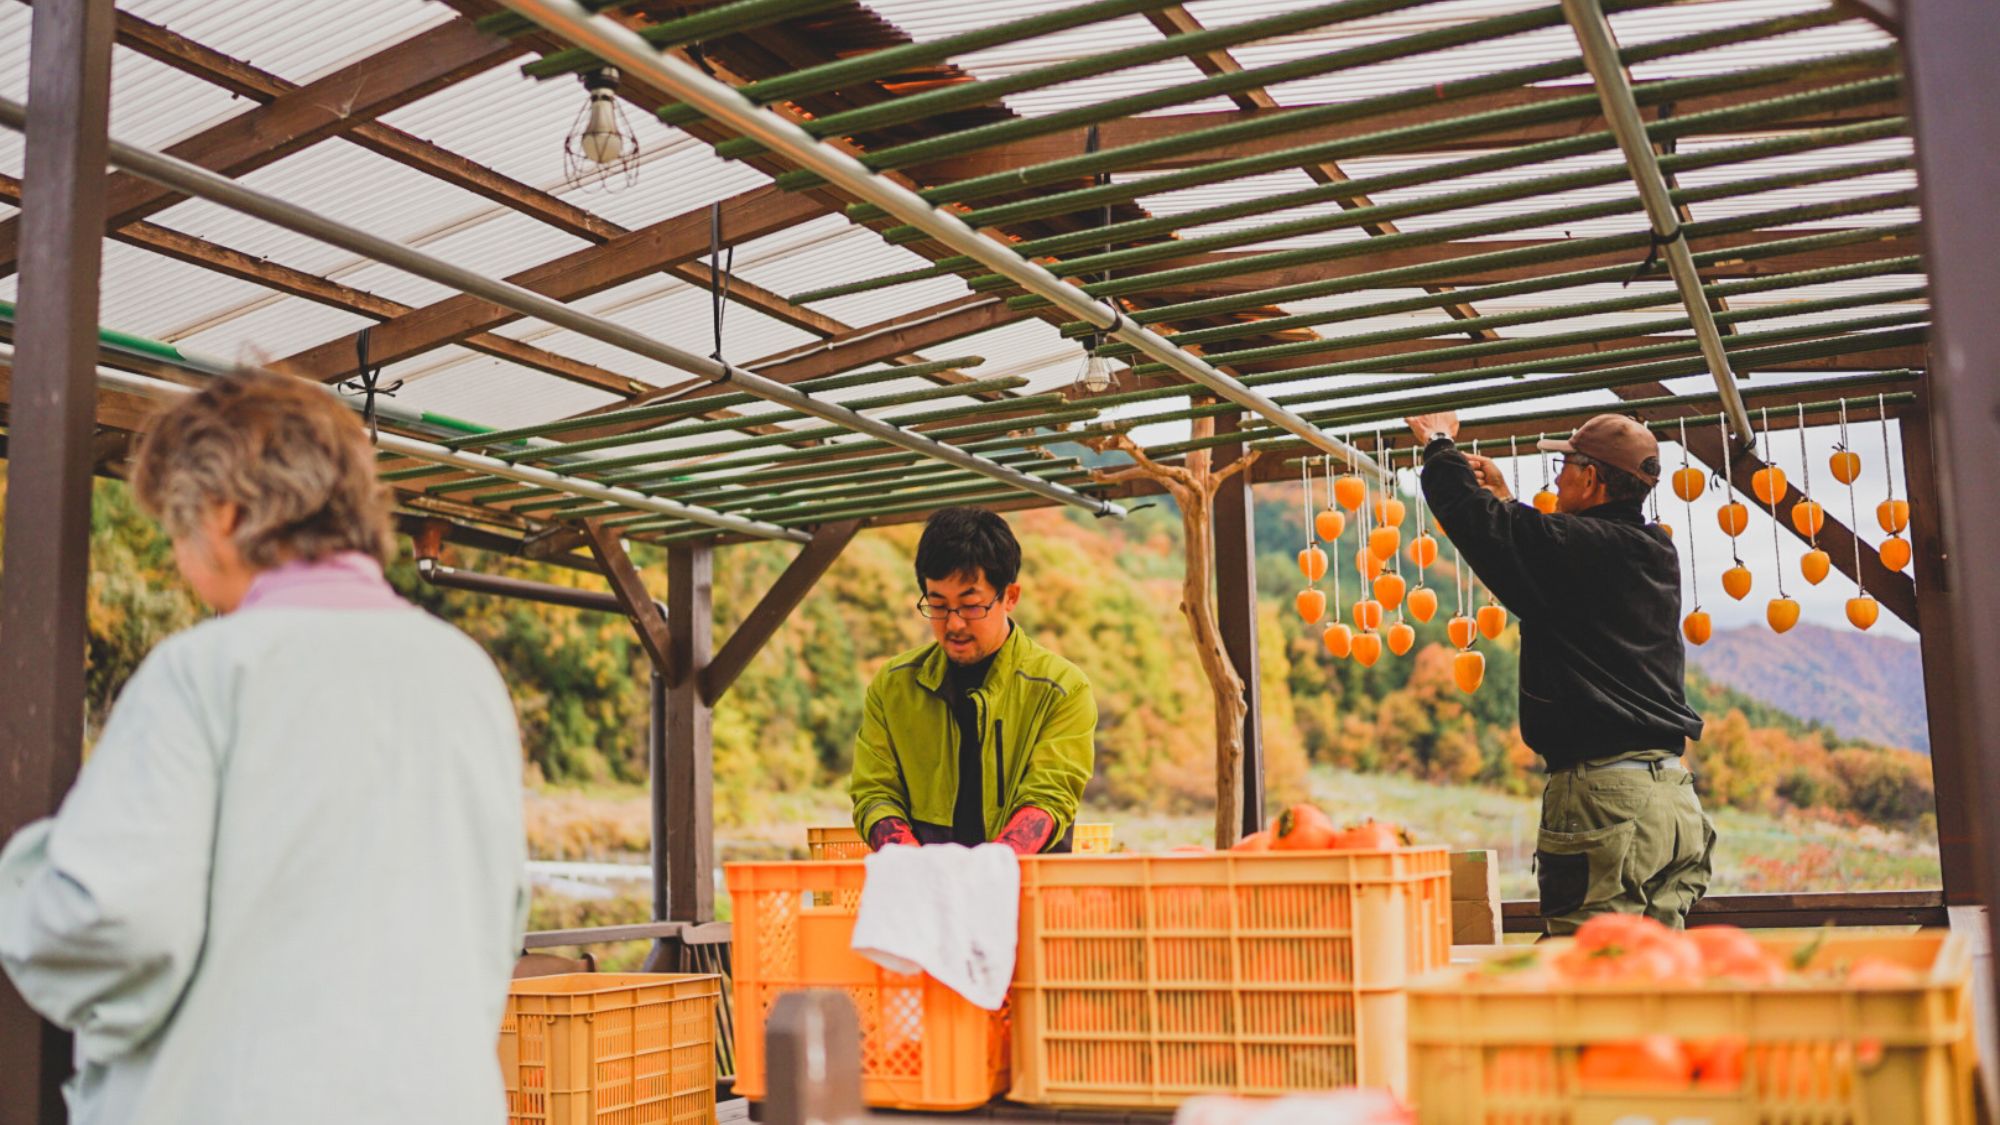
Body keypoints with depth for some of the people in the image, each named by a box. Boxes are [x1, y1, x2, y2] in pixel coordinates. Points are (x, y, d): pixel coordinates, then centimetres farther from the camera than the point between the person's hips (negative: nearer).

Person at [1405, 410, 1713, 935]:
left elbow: (1473, 518, -3)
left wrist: (1439, 445, 15)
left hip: (1602, 794, -9)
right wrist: (1505, 499, 39)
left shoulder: (1572, 546, -12)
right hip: (1674, 793, 9)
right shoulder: (1655, 552, 14)